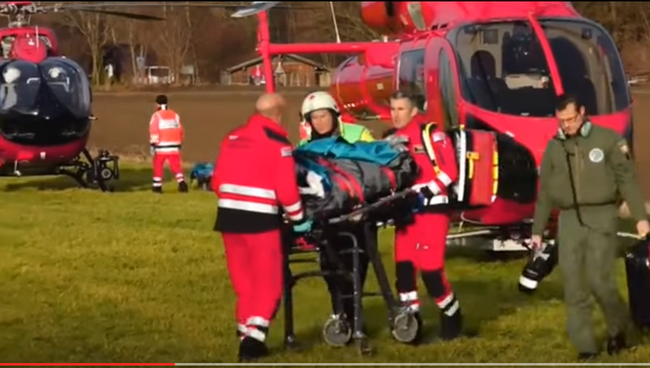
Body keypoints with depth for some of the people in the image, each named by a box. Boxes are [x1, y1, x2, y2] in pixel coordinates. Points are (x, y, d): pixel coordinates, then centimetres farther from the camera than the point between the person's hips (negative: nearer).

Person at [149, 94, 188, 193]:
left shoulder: (156, 116, -6)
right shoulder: (175, 115, 12)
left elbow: (154, 132, -12)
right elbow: (180, 131, 15)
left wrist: (153, 145, -11)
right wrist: (178, 144, 25)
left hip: (161, 146, -4)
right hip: (174, 146, 4)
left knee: (158, 166, 11)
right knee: (176, 166, 4)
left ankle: (157, 186, 14)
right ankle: (182, 182, -15)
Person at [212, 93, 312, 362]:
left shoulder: (232, 138, 10)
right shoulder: (277, 141, -9)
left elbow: (218, 180, 12)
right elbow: (286, 187, -12)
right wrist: (298, 218, 0)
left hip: (229, 216, 6)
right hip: (260, 219, -6)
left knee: (243, 282, 16)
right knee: (268, 283, 3)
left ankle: (246, 334, 19)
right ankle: (254, 337, -8)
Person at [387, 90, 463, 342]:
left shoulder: (430, 134, -8)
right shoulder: (390, 140, 13)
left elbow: (449, 170, -12)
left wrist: (425, 192, -18)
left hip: (431, 209, -6)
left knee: (431, 269, -8)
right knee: (404, 268, 1)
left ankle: (452, 315, 13)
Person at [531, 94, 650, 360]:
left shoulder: (607, 139, -1)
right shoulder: (554, 147, 10)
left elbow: (627, 179, -2)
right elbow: (545, 192, 15)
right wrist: (537, 230, 14)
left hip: (601, 217, -4)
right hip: (569, 220, 4)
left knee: (599, 279, -11)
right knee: (574, 285, -1)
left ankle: (618, 328, 16)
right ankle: (585, 347, 5)